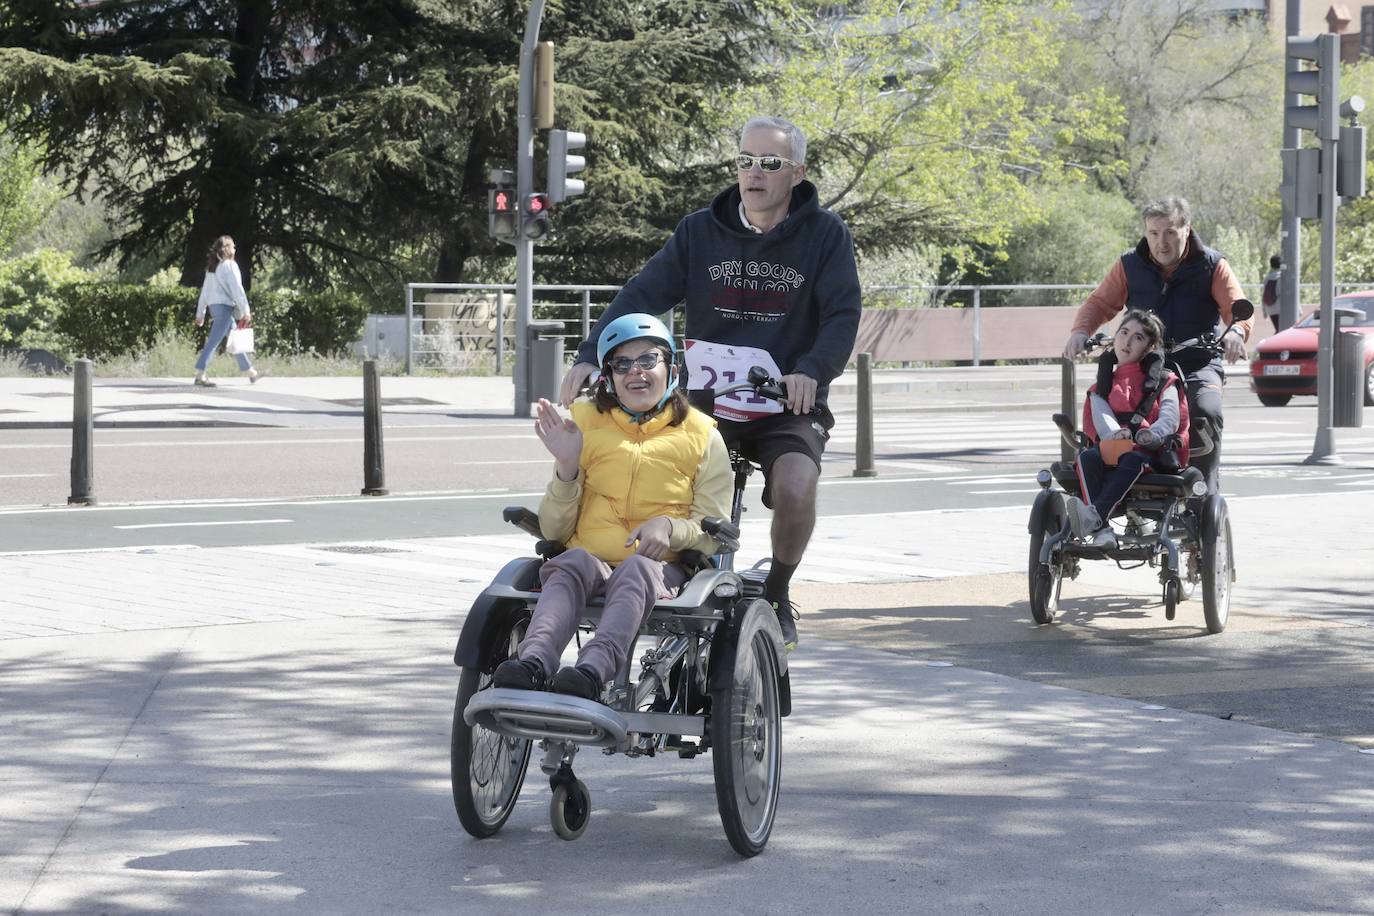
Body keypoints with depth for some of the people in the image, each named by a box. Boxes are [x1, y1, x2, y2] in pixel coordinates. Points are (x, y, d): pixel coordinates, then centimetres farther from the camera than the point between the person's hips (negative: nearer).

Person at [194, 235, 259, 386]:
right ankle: (200, 375, -17)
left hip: (213, 306, 9)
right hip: (225, 306, -9)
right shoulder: (229, 265, -9)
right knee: (213, 342, -12)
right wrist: (245, 310, -12)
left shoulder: (212, 267, 15)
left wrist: (200, 313, 19)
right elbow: (237, 289, -14)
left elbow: (205, 290, 17)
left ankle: (250, 372, 25)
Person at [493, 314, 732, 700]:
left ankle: (591, 671, -64)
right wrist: (567, 467, -4)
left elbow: (715, 533, 9)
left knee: (636, 568, -38)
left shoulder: (701, 436, 14)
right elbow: (555, 531, 13)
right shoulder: (585, 423, 17)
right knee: (573, 563, -35)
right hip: (592, 561, 1)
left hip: (663, 570, -1)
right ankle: (534, 663, -60)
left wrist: (670, 527, -13)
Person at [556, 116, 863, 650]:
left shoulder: (825, 235, 0)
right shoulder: (701, 231, 6)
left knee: (795, 487, -30)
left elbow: (842, 316, -8)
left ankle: (777, 594, -1)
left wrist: (812, 370, -28)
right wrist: (591, 355, -16)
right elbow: (643, 294, -1)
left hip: (787, 406, -2)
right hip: (706, 399, 2)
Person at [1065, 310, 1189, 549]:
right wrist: (1115, 433, -21)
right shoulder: (1104, 385, 25)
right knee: (1087, 457, -31)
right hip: (1111, 449, 3)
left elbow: (1171, 415, -1)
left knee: (1133, 460, -38)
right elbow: (1100, 416, 4)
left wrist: (1153, 433, -26)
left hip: (1150, 452, -3)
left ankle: (1096, 514, -58)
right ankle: (1101, 530, -50)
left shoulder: (1162, 382, 17)